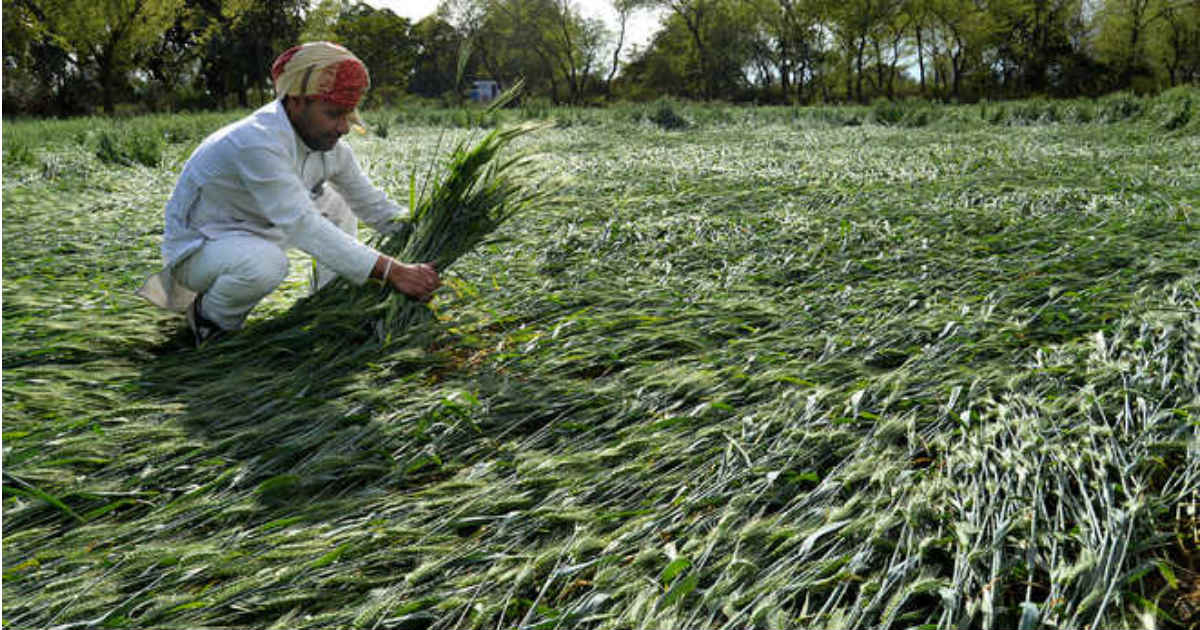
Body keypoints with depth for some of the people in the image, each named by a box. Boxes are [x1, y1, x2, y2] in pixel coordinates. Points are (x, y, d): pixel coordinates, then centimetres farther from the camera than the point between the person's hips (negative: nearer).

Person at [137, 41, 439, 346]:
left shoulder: (330, 146, -7)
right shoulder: (256, 143, -33)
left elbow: (373, 204, 3)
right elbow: (303, 226, -41)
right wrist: (391, 271, -46)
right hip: (198, 248, -8)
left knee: (336, 204, 5)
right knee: (267, 263, -38)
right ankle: (210, 318, -6)